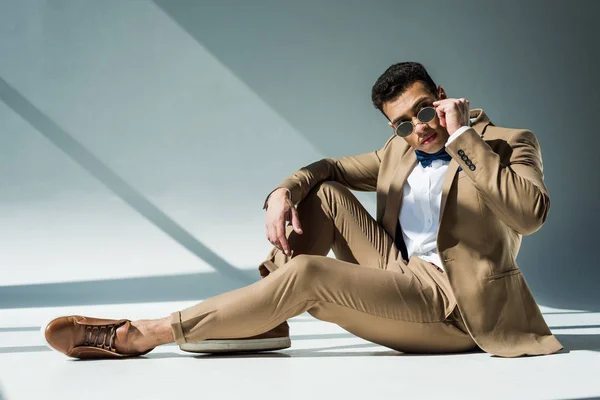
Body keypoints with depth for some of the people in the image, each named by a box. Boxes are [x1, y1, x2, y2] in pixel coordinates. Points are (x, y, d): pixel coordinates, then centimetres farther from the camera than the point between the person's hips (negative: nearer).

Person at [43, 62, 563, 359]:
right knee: (322, 191, -1)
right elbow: (333, 167, 17)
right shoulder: (399, 150, 15)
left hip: (454, 308, -7)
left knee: (307, 274, -25)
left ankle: (143, 335, -19)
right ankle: (264, 321, -10)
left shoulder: (510, 144, -3)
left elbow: (531, 214, -22)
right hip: (401, 279, 7)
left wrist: (462, 138, -19)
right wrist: (284, 193, -5)